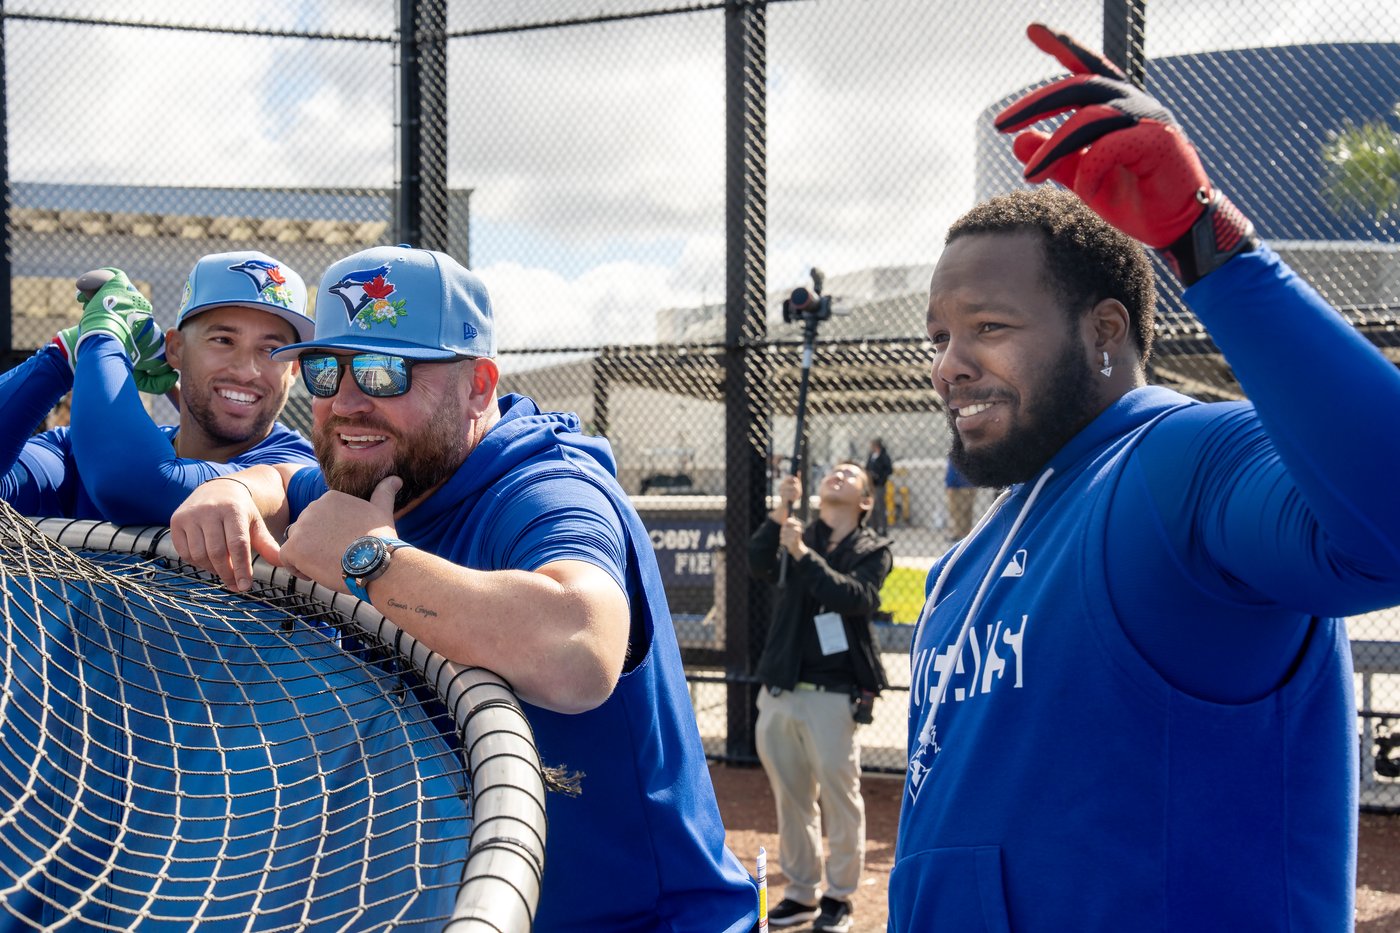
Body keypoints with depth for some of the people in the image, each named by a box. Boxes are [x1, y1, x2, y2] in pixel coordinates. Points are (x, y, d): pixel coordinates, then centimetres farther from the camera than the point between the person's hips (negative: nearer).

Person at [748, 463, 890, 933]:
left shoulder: (873, 551, 3)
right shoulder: (798, 535, 12)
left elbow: (854, 597, -16)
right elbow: (759, 565, -7)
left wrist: (803, 555, -21)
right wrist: (780, 512, -20)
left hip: (834, 695, -4)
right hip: (780, 691, 4)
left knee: (840, 797, -3)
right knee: (791, 799, 11)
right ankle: (801, 893, 22)